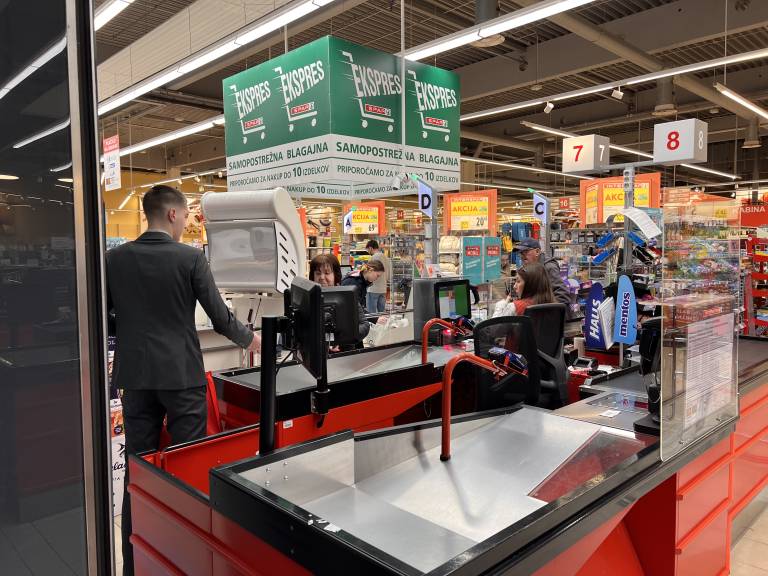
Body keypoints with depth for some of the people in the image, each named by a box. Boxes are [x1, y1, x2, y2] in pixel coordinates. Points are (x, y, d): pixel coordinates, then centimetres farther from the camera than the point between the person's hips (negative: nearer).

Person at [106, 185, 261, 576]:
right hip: (182, 375, -4)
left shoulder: (115, 258, 1)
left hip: (135, 375, 4)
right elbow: (220, 318, -7)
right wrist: (249, 339, 10)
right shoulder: (190, 258, -10)